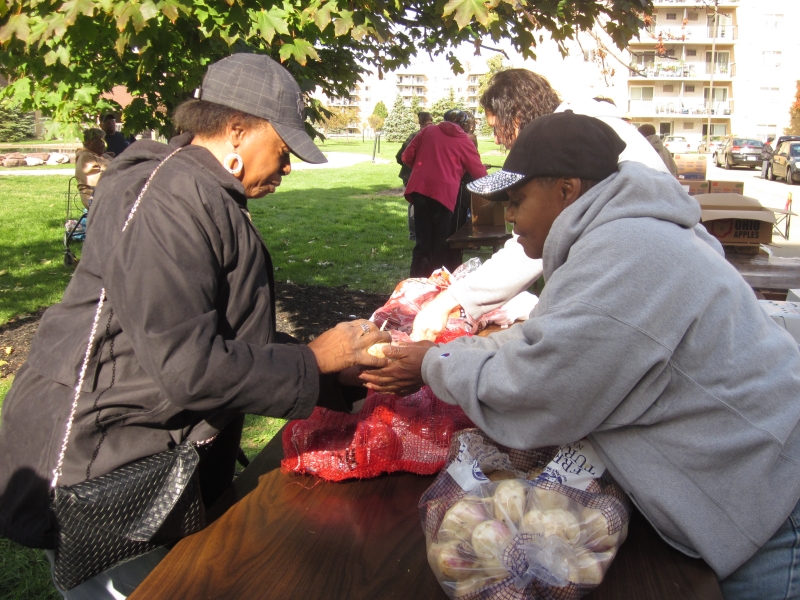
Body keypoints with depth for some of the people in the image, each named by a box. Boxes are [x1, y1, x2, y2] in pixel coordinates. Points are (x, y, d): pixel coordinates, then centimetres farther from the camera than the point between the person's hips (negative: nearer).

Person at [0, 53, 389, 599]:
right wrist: (314, 360, -15)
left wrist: (342, 368, 6)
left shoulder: (209, 198, 12)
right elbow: (188, 366, -28)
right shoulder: (173, 196, -22)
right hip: (95, 460, -10)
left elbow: (240, 339, 15)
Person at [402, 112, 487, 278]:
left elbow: (407, 157, 12)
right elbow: (480, 174, 11)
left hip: (420, 188, 3)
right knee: (440, 243, 8)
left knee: (422, 241, 9)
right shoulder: (464, 142, 8)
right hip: (444, 191, -3)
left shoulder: (428, 131, 15)